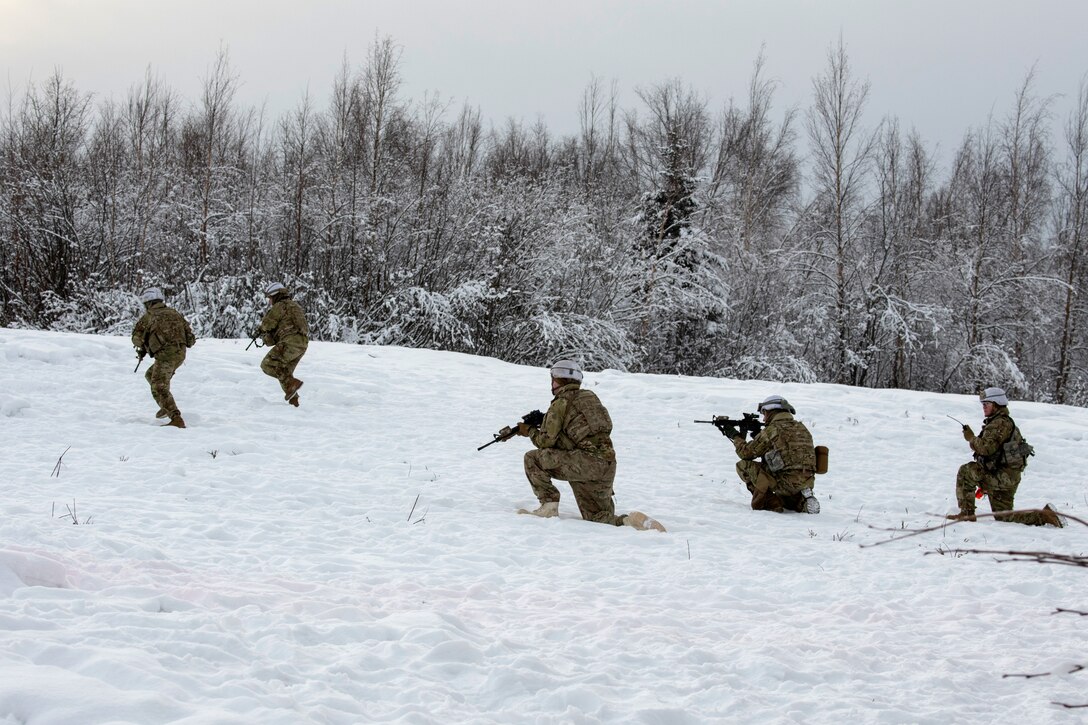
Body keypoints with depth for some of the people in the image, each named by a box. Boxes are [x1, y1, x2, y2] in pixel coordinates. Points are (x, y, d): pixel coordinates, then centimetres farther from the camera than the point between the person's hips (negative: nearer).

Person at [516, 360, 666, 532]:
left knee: (533, 458, 2)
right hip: (608, 466, 8)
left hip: (586, 462, -8)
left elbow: (546, 441, -2)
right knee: (597, 518, 18)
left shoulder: (560, 404, -1)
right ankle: (630, 521, -8)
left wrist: (530, 431, 17)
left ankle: (549, 505, -2)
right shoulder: (589, 397, 22)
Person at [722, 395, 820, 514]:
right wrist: (758, 436, 24)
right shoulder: (801, 428, 15)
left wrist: (736, 436, 18)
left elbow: (746, 453, -1)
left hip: (786, 483, -7)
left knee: (743, 465, 3)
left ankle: (769, 502, -5)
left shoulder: (772, 430, -7)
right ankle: (802, 502, 8)